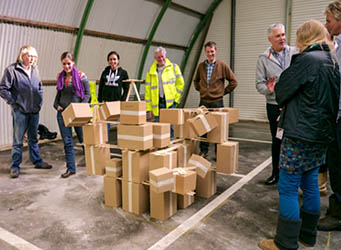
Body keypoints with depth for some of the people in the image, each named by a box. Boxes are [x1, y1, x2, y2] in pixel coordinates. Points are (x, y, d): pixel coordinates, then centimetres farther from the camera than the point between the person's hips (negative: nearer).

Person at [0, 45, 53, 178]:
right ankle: (15, 166, 14)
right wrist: (14, 103, -9)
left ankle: (37, 161, 27)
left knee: (33, 138, 16)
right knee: (18, 140, 3)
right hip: (20, 111, -5)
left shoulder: (34, 69, 9)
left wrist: (40, 102, 10)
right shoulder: (12, 69, -9)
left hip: (34, 111, 5)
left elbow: (39, 87, 20)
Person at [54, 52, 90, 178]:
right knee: (67, 142, 5)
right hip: (63, 112, 4)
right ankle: (71, 168, 15)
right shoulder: (60, 77, 9)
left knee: (83, 139, 9)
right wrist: (56, 105, 0)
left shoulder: (81, 76, -4)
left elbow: (87, 94, -3)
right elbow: (58, 94, 17)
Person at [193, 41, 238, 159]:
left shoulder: (222, 65, -3)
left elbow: (233, 81, 0)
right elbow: (196, 80, 24)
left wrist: (224, 91, -2)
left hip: (217, 102, -3)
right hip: (203, 102, 3)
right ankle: (203, 151, 19)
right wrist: (200, 89, 11)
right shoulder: (201, 66, 8)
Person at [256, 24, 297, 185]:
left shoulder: (295, 53, 3)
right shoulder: (264, 58, 3)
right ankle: (276, 173, 27)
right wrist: (268, 89, -21)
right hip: (275, 105, 0)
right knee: (277, 141, 12)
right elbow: (259, 84, -1)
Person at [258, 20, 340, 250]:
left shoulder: (307, 60, -15)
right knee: (310, 184, 17)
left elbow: (281, 94, -10)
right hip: (321, 134, 9)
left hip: (300, 135, -9)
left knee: (288, 187, -1)